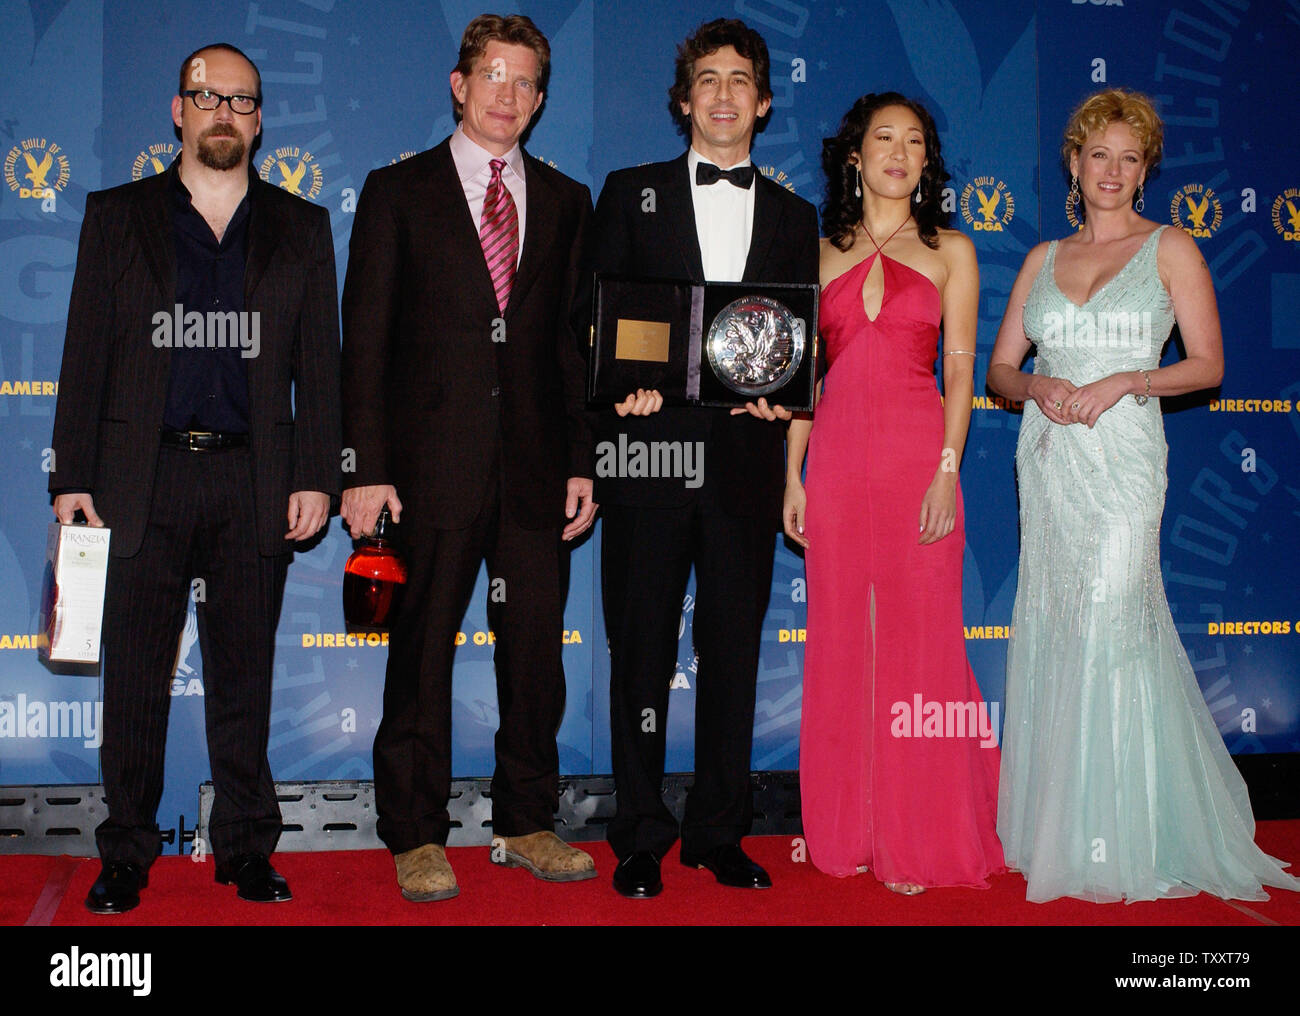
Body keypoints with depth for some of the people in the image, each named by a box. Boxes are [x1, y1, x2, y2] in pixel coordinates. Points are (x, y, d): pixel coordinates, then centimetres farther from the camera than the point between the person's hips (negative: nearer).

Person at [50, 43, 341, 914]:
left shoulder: (301, 229, 11)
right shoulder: (117, 216, 10)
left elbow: (320, 364, 8)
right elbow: (86, 354, 6)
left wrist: (315, 477, -1)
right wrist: (73, 476, -1)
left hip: (254, 481, 1)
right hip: (143, 477, 0)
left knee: (246, 672, 6)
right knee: (135, 675, 3)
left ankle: (246, 847, 17)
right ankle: (127, 854, 15)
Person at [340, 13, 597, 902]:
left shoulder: (566, 202, 14)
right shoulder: (398, 192, 5)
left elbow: (575, 340, 12)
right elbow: (366, 339, 0)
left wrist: (582, 461, 4)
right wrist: (367, 468, -7)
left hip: (535, 464, 3)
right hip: (432, 459, -3)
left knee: (537, 647, 7)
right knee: (423, 651, 3)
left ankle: (528, 822, 21)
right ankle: (416, 837, 14)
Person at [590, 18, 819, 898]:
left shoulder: (794, 218, 14)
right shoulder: (631, 194, 10)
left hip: (745, 458, 2)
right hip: (650, 448, -1)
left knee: (734, 651, 7)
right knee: (641, 650, 3)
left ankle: (720, 833, 19)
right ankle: (641, 839, 13)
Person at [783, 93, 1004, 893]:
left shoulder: (950, 251, 7)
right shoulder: (824, 254, 13)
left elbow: (961, 370, 1)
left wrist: (947, 472, -10)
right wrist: (793, 474, 5)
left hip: (917, 456, -2)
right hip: (837, 458, 2)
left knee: (920, 638, -1)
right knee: (842, 642, 6)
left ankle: (922, 839, 10)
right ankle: (848, 829, 18)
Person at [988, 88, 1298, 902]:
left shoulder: (1171, 249, 4)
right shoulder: (1044, 259, 14)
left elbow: (1208, 362, 0)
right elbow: (999, 368, 14)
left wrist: (1123, 382, -14)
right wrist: (1038, 386, -7)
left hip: (1122, 460, -4)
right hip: (1048, 460, 4)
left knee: (1109, 632, -9)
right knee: (1050, 635, 4)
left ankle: (1124, 843, 2)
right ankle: (1056, 831, 14)